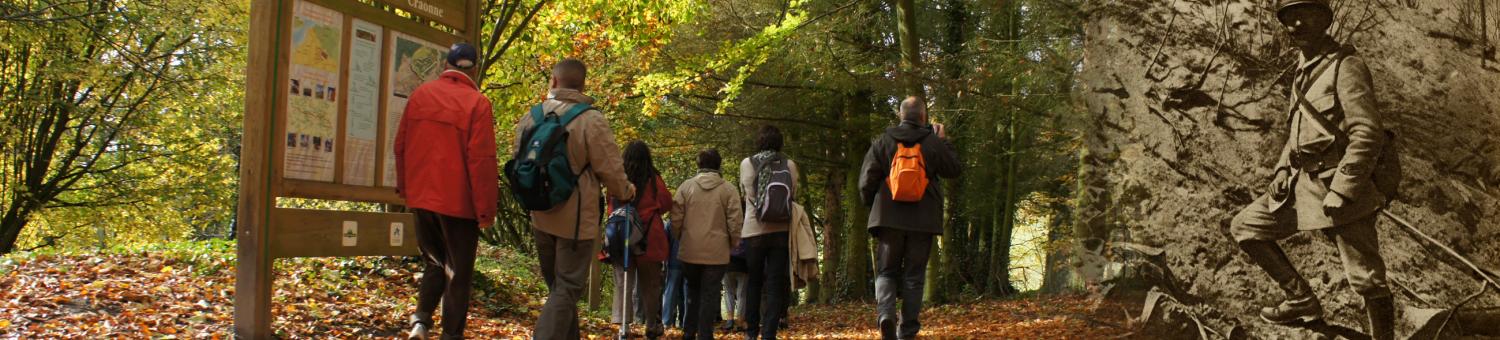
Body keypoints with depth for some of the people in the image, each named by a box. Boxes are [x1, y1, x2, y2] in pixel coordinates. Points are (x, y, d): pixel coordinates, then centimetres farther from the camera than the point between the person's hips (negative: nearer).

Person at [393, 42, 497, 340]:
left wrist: (404, 187, 20)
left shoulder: (420, 94, 3)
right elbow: (481, 160, -15)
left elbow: (400, 145, 8)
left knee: (434, 263, 21)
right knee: (458, 273, 7)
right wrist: (486, 209, -10)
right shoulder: (476, 103, -12)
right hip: (458, 201, -4)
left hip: (421, 197, 5)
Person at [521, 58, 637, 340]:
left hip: (541, 216, 5)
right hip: (576, 218, -5)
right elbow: (610, 169, -13)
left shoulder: (530, 118, 1)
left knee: (556, 285, 20)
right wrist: (626, 192, 8)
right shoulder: (591, 119, -16)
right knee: (567, 288, 0)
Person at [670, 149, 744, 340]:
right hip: (717, 252, -2)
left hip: (690, 251, 2)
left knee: (693, 290, 17)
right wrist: (733, 244, 9)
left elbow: (676, 218, 0)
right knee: (710, 294, 3)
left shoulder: (686, 187, 0)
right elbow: (735, 222, -5)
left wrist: (678, 238, 15)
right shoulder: (729, 190, -4)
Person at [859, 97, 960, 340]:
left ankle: (885, 312, -17)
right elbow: (954, 170, 11)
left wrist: (871, 204, 16)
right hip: (923, 219, 0)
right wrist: (944, 142, 19)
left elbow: (867, 181, -1)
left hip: (889, 218, 0)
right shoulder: (933, 142, -1)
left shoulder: (883, 142, 0)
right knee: (914, 274, 8)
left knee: (886, 271, 10)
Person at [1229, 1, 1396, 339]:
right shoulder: (1303, 70, 14)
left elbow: (1368, 136, -19)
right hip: (1302, 184, 8)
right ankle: (1302, 301, 16)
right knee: (1245, 226, 8)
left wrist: (1340, 193, -22)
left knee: (1366, 280, -6)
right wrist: (1283, 169, 10)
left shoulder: (1346, 66, -12)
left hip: (1342, 187, -8)